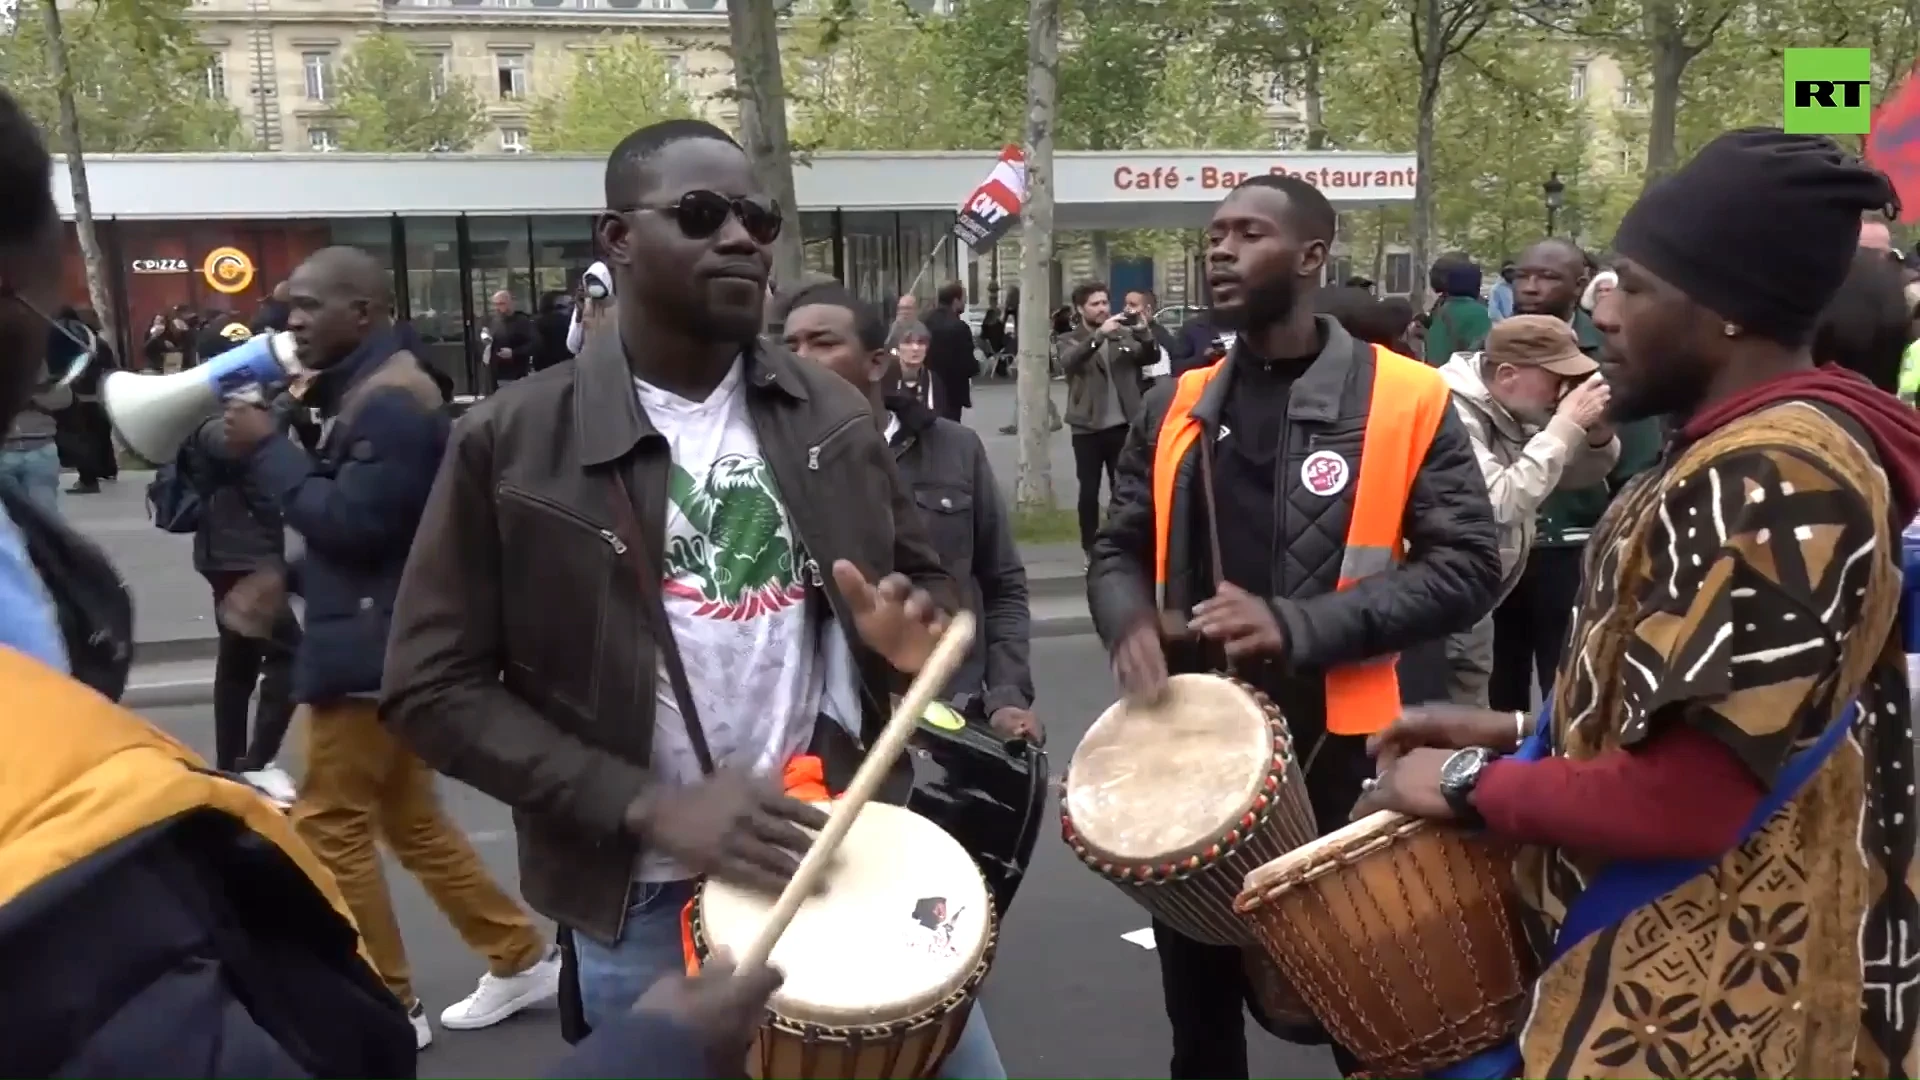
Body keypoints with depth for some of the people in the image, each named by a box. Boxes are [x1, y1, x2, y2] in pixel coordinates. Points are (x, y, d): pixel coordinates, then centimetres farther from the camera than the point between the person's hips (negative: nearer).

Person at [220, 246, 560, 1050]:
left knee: (327, 829, 0)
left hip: (375, 646, -10)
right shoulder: (366, 392, 15)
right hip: (376, 639, 10)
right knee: (408, 819, 16)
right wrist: (286, 577, 8)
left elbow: (352, 522, -24)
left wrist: (267, 449, -15)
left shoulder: (392, 401, -18)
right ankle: (522, 958, 25)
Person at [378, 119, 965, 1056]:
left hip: (852, 866, 4)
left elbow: (924, 578, 14)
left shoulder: (831, 416, 4)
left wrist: (915, 631, -11)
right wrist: (644, 806, -18)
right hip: (648, 906, -3)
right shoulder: (510, 444, -7)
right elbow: (434, 689, -8)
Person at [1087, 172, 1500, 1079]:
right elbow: (1119, 551, 12)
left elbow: (1466, 566, -10)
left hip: (1337, 746, -4)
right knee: (1198, 998, 20)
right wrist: (1131, 624, -12)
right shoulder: (1178, 407, 7)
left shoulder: (1406, 398, -7)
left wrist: (1300, 625, -22)